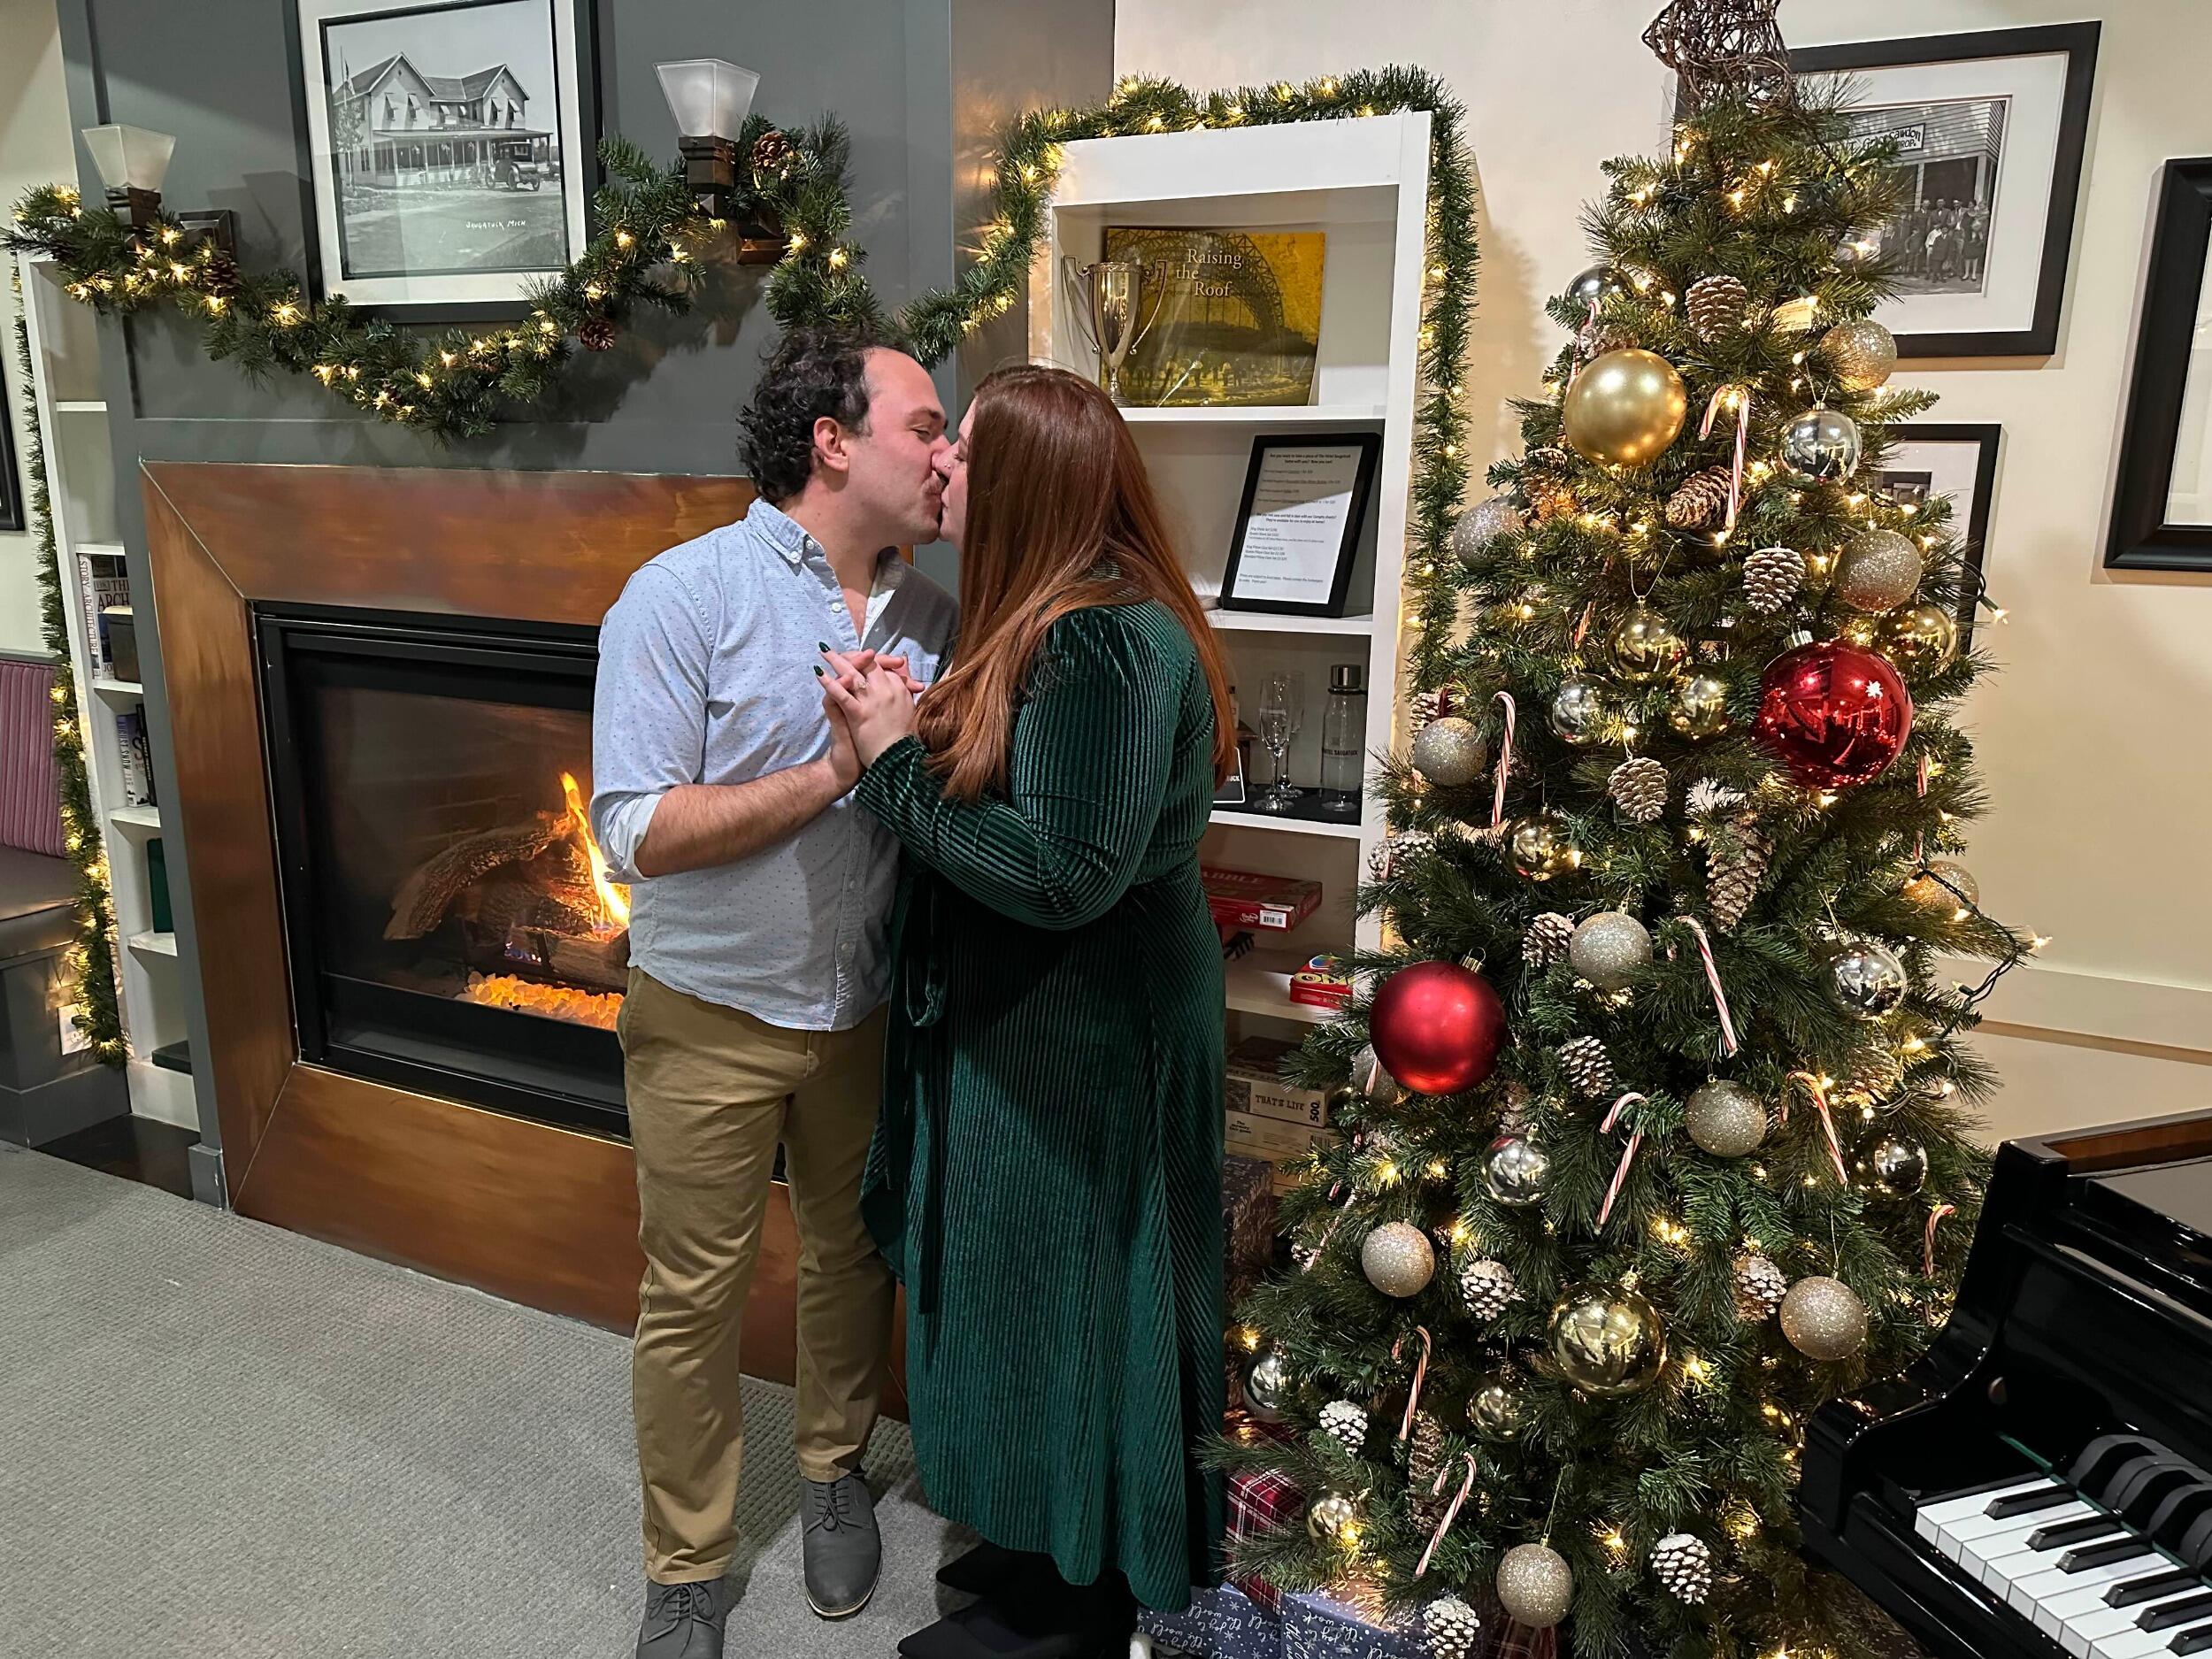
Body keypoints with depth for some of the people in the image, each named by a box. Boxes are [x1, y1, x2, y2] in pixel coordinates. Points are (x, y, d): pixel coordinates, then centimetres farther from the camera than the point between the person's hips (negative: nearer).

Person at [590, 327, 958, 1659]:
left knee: (854, 1257, 20)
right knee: (695, 1299, 10)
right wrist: (838, 772, -25)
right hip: (714, 1013, -4)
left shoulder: (931, 614, 0)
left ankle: (836, 1467, 45)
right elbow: (641, 835, -21)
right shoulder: (688, 594, -16)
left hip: (866, 1007, 5)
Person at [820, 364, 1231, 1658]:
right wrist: (913, 729, -7)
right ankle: (1054, 1547, 44)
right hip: (1037, 1028, 10)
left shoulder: (1106, 643, -24)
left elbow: (1062, 875, -29)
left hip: (1085, 1049, -10)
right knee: (1043, 1298, 22)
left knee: (1066, 1302, 8)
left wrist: (896, 760, -20)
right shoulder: (1059, 621, 8)